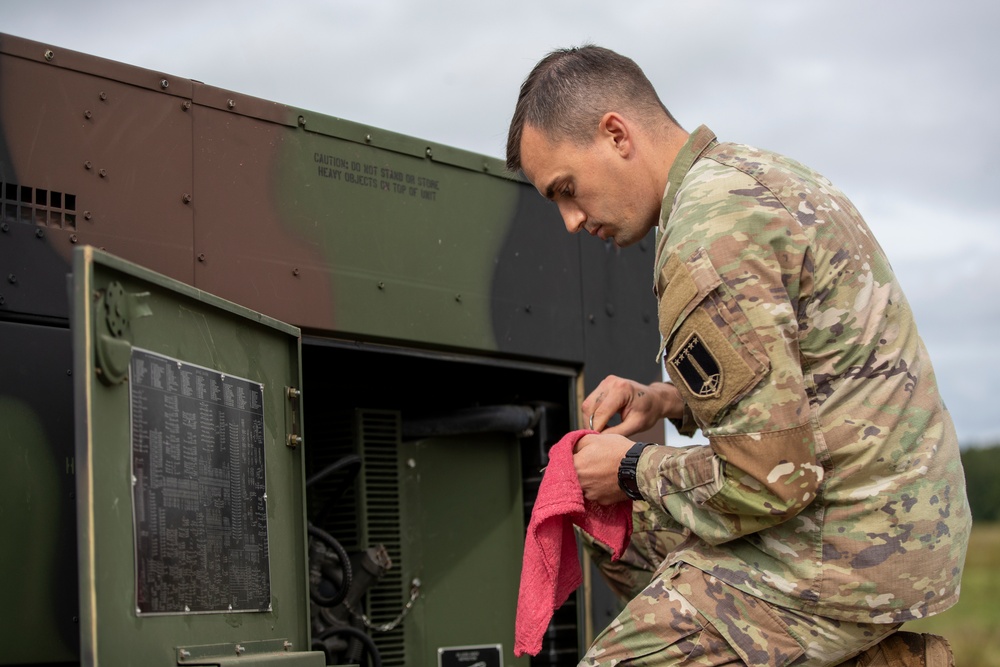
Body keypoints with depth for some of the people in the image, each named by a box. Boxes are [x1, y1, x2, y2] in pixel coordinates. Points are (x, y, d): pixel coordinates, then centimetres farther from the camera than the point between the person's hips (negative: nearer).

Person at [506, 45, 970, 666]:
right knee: (625, 529, 23)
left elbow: (772, 476, -24)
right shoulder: (764, 173, 11)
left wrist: (633, 471, -7)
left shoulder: (705, 241, -21)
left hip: (849, 547, -10)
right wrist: (665, 399, 12)